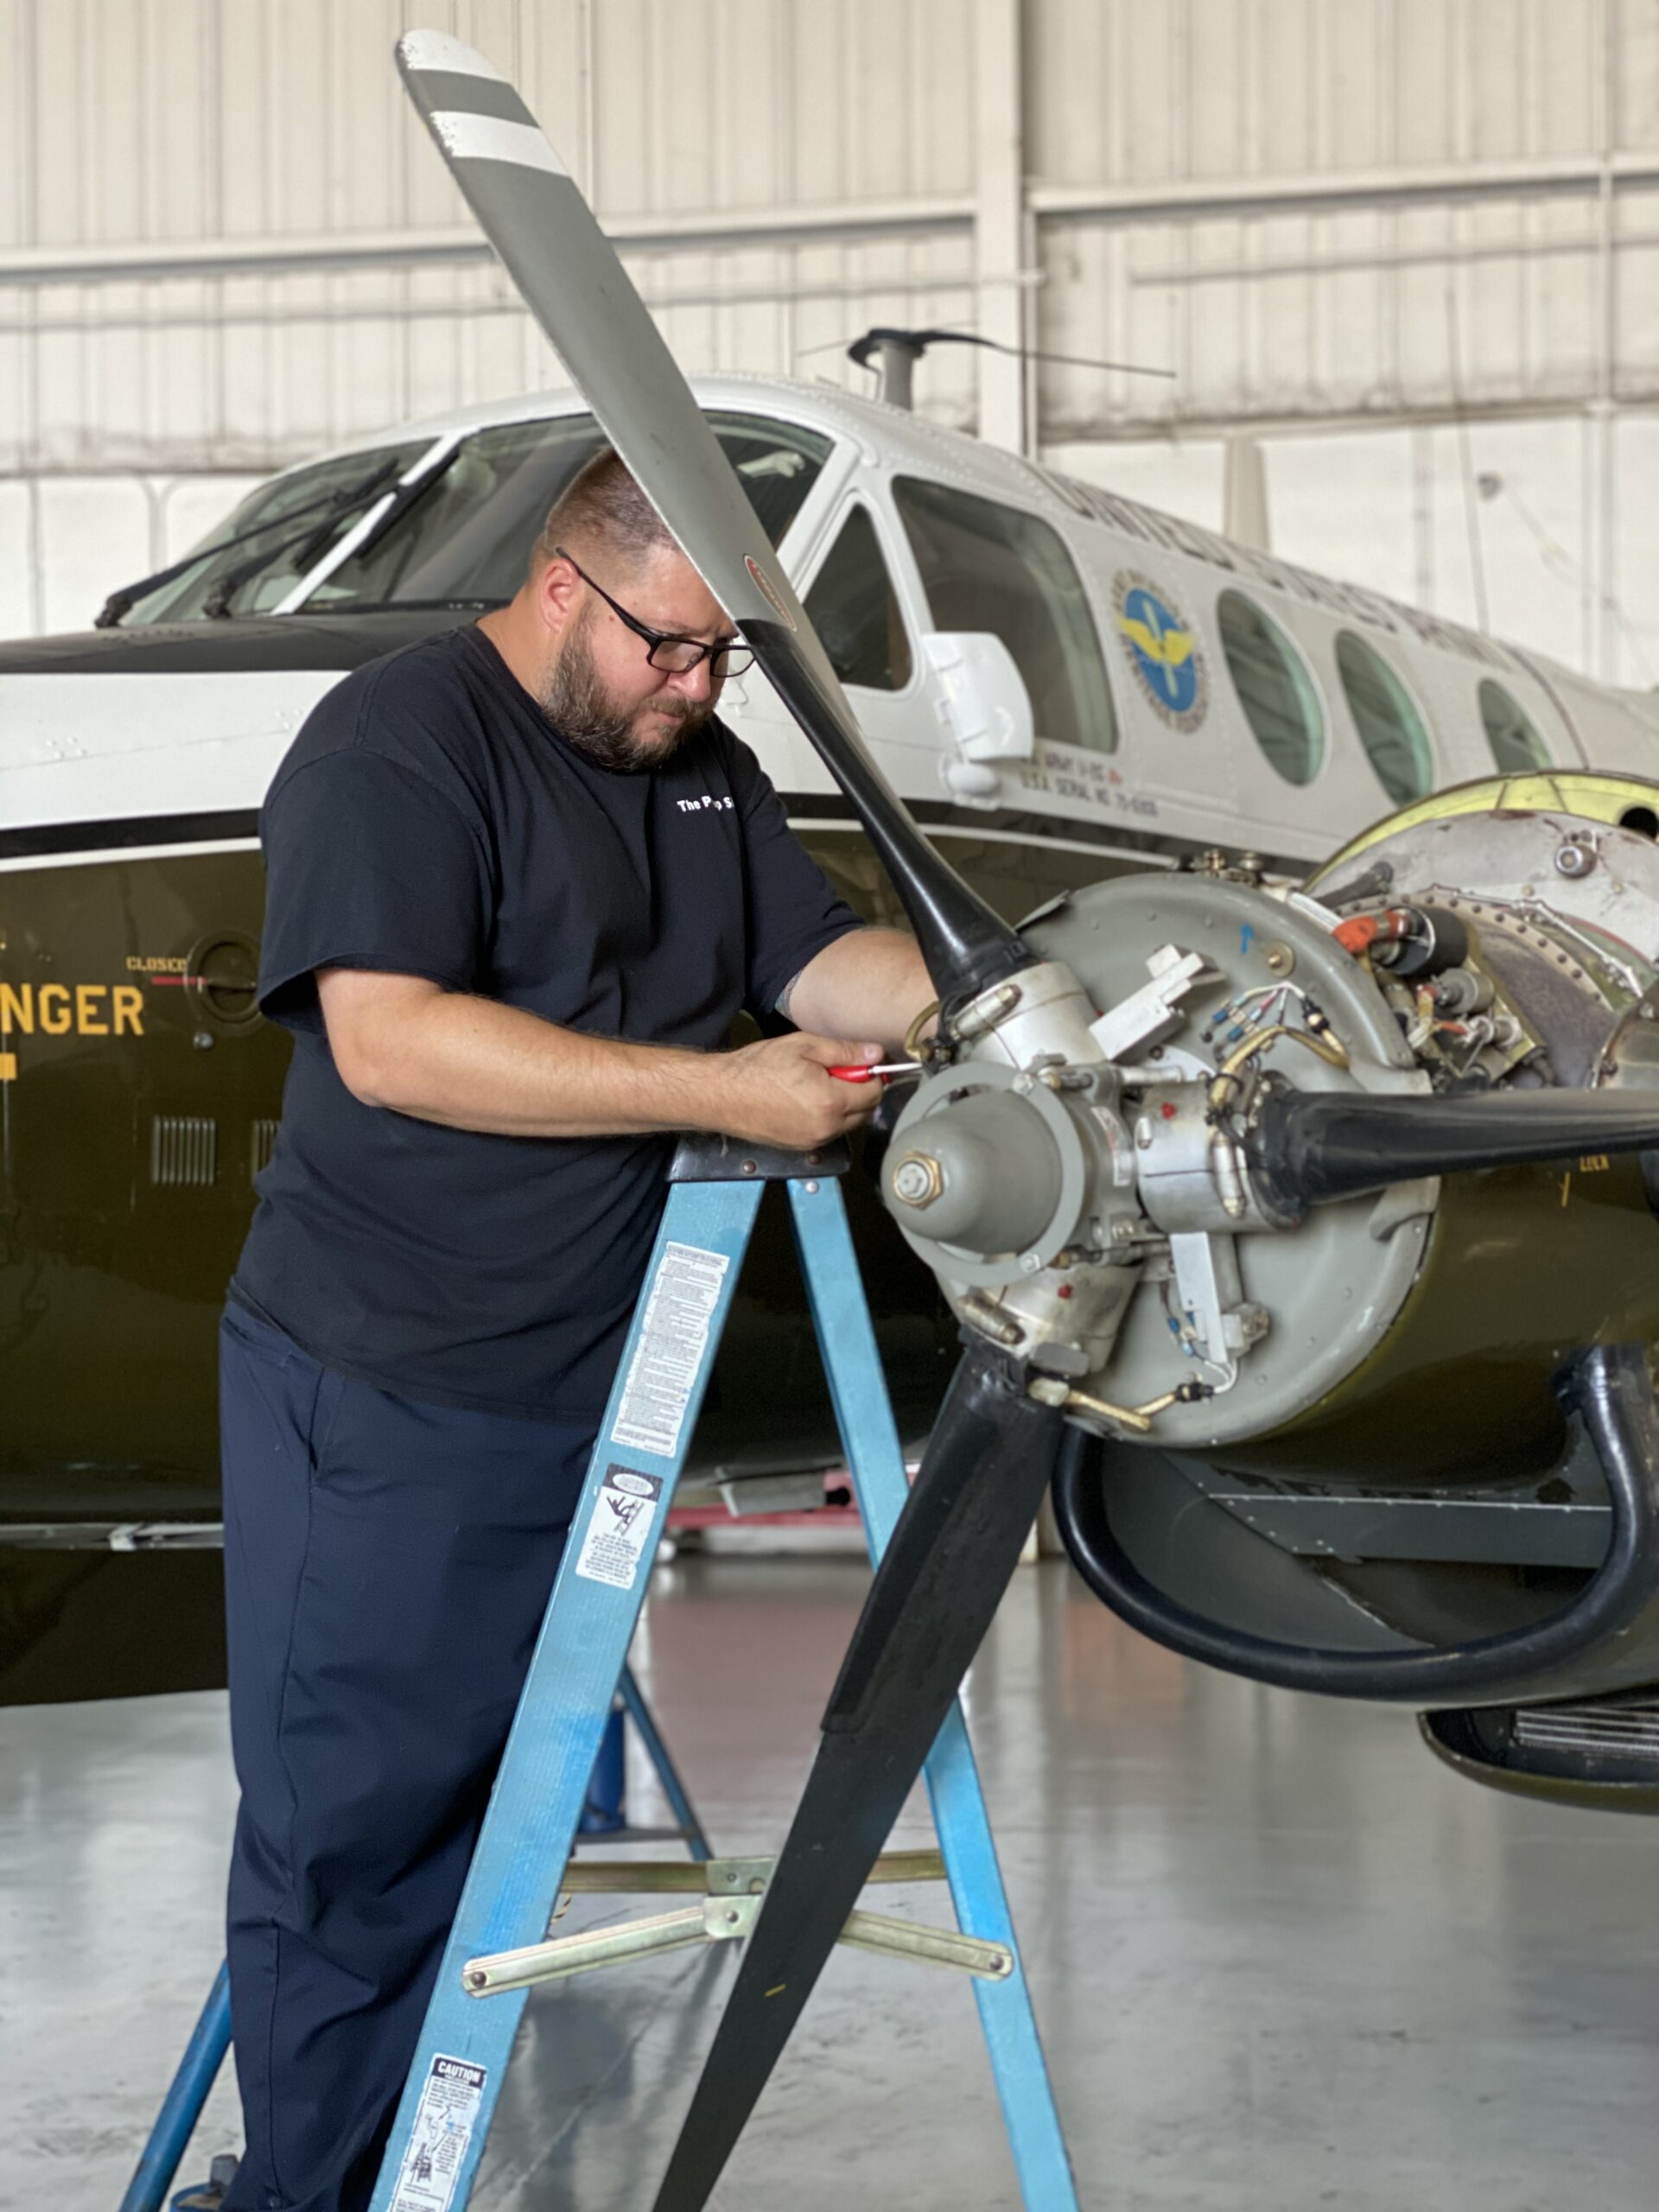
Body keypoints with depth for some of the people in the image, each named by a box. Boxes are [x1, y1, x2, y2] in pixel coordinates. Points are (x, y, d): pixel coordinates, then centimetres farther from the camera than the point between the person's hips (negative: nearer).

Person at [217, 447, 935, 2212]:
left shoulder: (703, 766, 13)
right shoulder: (397, 743, -14)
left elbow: (819, 961, 14)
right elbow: (389, 1039, -24)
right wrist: (719, 1094, -26)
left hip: (588, 1388, 8)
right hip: (381, 1402, -8)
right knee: (352, 1829, 1)